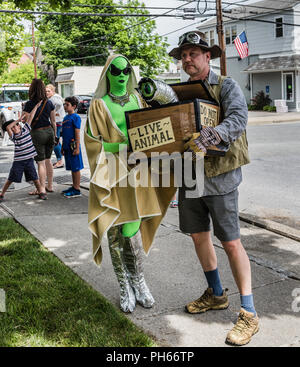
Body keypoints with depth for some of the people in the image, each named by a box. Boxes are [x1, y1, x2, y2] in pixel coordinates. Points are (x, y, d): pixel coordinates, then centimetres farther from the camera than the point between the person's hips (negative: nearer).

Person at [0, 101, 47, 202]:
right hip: (18, 161, -1)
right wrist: (18, 119, -14)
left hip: (29, 160, 1)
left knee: (35, 178, 5)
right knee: (11, 179, 4)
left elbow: (31, 117, 1)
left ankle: (40, 192, 20)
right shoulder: (13, 136, -1)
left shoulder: (25, 129, 3)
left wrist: (36, 106, 4)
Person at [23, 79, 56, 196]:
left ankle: (42, 188, 3)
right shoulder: (49, 103, 4)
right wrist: (54, 135, 17)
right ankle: (50, 186, 22)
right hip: (49, 131, 5)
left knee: (41, 163, 0)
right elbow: (53, 122, 8)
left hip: (37, 133, -5)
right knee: (47, 160, 16)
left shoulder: (29, 104, -10)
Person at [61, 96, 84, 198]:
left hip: (73, 146, -8)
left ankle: (77, 190, 3)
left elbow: (77, 134, -13)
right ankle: (74, 187, 25)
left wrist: (77, 148, -17)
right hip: (67, 146, 8)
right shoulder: (65, 117, 15)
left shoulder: (76, 117, -10)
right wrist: (63, 147, 21)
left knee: (76, 168, -2)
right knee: (72, 168, 15)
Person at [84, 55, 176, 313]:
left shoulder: (138, 99, 12)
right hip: (113, 176, -3)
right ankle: (125, 287, 18)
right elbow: (94, 143, -4)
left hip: (137, 174, 3)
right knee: (117, 234, 1)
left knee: (132, 231, 4)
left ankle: (139, 282, 23)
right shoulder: (99, 105, 0)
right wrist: (124, 147, -17)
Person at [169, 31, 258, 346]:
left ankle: (249, 313, 6)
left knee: (231, 242, -4)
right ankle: (216, 295, 34)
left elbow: (238, 118, -23)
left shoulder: (226, 87, -5)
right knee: (199, 236, 14)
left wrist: (213, 134, -42)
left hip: (220, 176, -6)